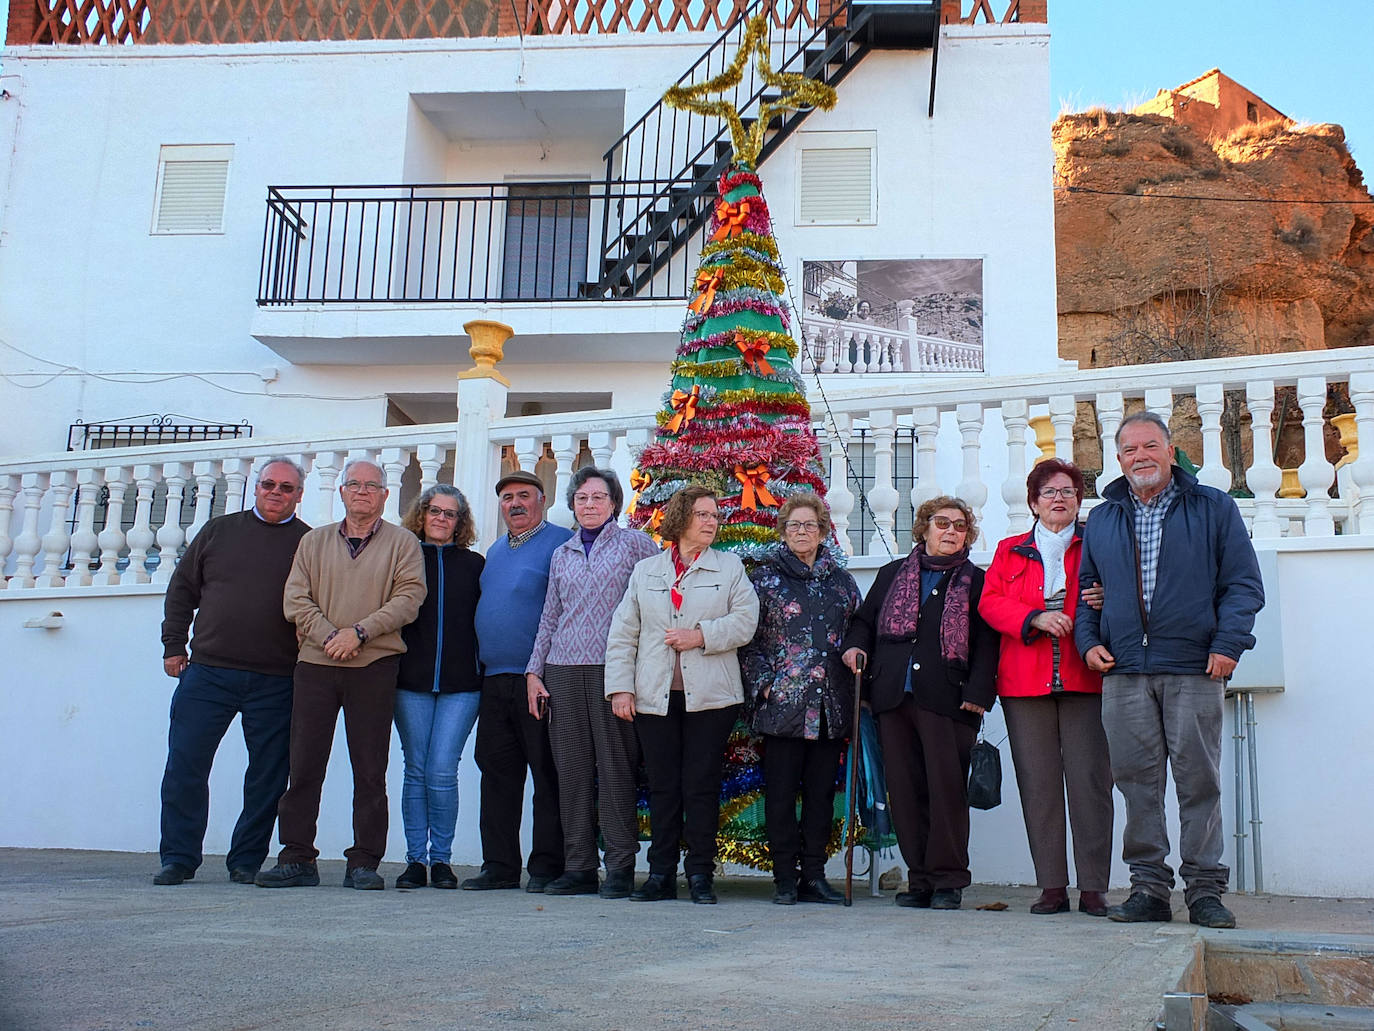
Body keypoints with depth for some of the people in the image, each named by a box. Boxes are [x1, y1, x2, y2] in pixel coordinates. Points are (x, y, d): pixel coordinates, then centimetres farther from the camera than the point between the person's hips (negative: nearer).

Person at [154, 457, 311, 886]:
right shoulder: (219, 531, 12)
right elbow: (182, 589, 15)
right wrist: (174, 645, 7)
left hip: (275, 683, -1)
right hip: (207, 673, 1)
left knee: (267, 776, 2)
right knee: (185, 766, 0)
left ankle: (246, 861, 14)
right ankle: (179, 858, 11)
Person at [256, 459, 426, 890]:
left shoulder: (403, 543, 7)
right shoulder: (314, 542, 16)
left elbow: (407, 598, -5)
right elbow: (295, 599, 6)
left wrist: (359, 632, -14)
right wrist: (328, 636, -10)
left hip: (374, 665, -2)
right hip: (316, 663, 2)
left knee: (370, 769, -1)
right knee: (303, 763, 1)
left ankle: (364, 862, 5)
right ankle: (297, 858, 9)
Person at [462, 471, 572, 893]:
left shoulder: (560, 543, -4)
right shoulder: (495, 552, 20)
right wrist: (483, 664, 18)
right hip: (495, 680, 8)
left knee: (547, 774, -2)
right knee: (497, 771, 8)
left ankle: (547, 866, 4)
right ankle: (499, 865, 15)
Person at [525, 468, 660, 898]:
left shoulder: (635, 544, 6)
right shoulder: (562, 554, 18)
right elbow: (549, 618, 20)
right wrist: (534, 671, 12)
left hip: (612, 669, -4)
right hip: (563, 671, 4)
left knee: (615, 766, -5)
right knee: (571, 767, 3)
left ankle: (620, 866, 1)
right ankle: (578, 867, 9)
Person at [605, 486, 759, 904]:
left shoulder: (730, 567, 10)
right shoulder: (645, 571, 14)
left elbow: (745, 621, 0)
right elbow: (622, 634, 10)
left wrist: (702, 635, -12)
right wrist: (620, 688, 1)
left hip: (710, 696, -1)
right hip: (654, 697, 2)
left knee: (702, 784, -1)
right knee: (662, 786, 5)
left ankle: (700, 873, 8)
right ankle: (661, 873, 12)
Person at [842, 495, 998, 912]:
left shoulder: (976, 582, 9)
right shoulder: (892, 575, 19)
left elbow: (987, 644, 2)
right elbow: (865, 619, 24)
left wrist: (977, 693, -10)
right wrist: (855, 644, 3)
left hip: (946, 701, -3)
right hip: (893, 697, 3)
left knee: (946, 788, -6)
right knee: (905, 790, 3)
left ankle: (948, 879, 3)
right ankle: (920, 878, 11)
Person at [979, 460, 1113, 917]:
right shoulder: (1010, 551, 17)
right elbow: (989, 603, 6)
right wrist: (1035, 618, -11)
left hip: (1085, 679, -1)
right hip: (1025, 684, 2)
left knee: (1090, 781, -6)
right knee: (1038, 784, 1)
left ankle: (1094, 888, 0)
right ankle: (1052, 887, 7)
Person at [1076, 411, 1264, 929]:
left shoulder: (1213, 508, 8)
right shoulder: (1101, 520, 17)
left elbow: (1243, 583, 5)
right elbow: (1084, 589, 22)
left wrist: (1228, 643, -8)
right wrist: (1088, 641, 6)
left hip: (1194, 671, -2)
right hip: (1123, 672, 3)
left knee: (1198, 778, -1)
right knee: (1137, 779, 1)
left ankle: (1204, 888, 7)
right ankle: (1149, 886, 8)